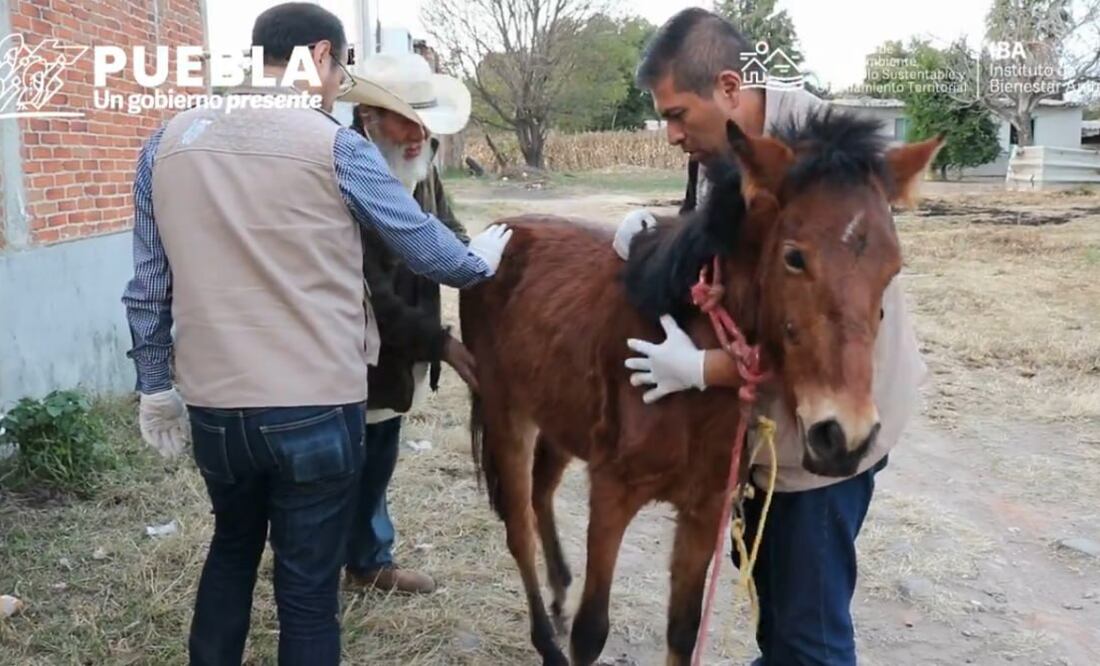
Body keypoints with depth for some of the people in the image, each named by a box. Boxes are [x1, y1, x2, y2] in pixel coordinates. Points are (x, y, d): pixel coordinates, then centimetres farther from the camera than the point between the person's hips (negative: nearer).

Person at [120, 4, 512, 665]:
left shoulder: (168, 141, 4)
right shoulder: (336, 147, -9)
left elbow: (149, 287, 8)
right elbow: (425, 246, 0)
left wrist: (156, 387, 19)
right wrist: (483, 259, 21)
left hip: (213, 406, 5)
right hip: (316, 410, -4)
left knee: (232, 547, 29)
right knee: (309, 588, 10)